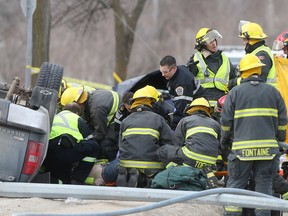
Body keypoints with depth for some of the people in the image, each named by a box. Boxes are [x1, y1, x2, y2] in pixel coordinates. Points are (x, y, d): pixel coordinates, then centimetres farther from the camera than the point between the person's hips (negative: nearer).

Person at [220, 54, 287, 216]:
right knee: (264, 184, 5)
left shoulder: (235, 92, 1)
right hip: (268, 147, 1)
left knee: (236, 184, 5)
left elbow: (226, 121, 4)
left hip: (242, 148, -1)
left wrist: (225, 140, 19)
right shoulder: (273, 92, 6)